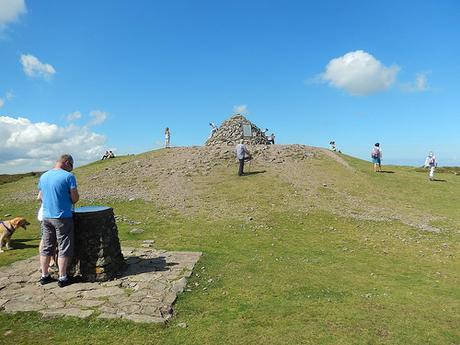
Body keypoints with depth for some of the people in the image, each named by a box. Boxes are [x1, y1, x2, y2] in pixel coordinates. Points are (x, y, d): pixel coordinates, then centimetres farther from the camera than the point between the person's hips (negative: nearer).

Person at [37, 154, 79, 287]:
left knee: (46, 247, 16)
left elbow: (40, 197, 13)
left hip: (46, 217, 6)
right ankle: (62, 278, 9)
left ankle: (44, 276, 25)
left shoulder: (43, 176, 7)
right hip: (63, 217, -6)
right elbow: (75, 198, -13)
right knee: (64, 249, 4)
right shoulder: (68, 176, -13)